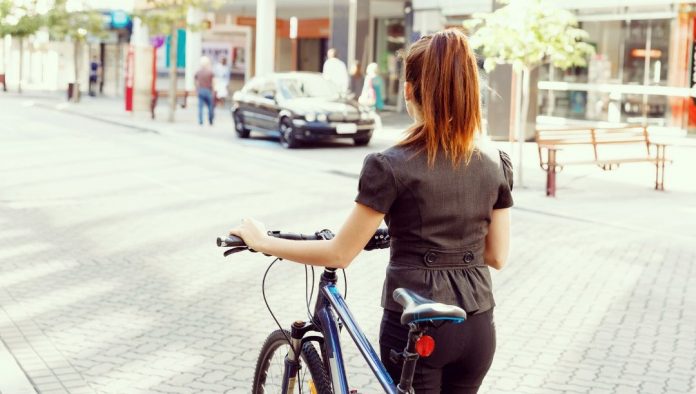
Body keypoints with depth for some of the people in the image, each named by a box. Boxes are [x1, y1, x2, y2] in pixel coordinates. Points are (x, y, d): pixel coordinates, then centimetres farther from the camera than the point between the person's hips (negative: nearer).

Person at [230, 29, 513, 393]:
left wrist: (263, 242, 0)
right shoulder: (496, 162, 0)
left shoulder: (392, 165, -14)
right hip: (477, 328, 5)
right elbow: (497, 256, 5)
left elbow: (340, 254, -11)